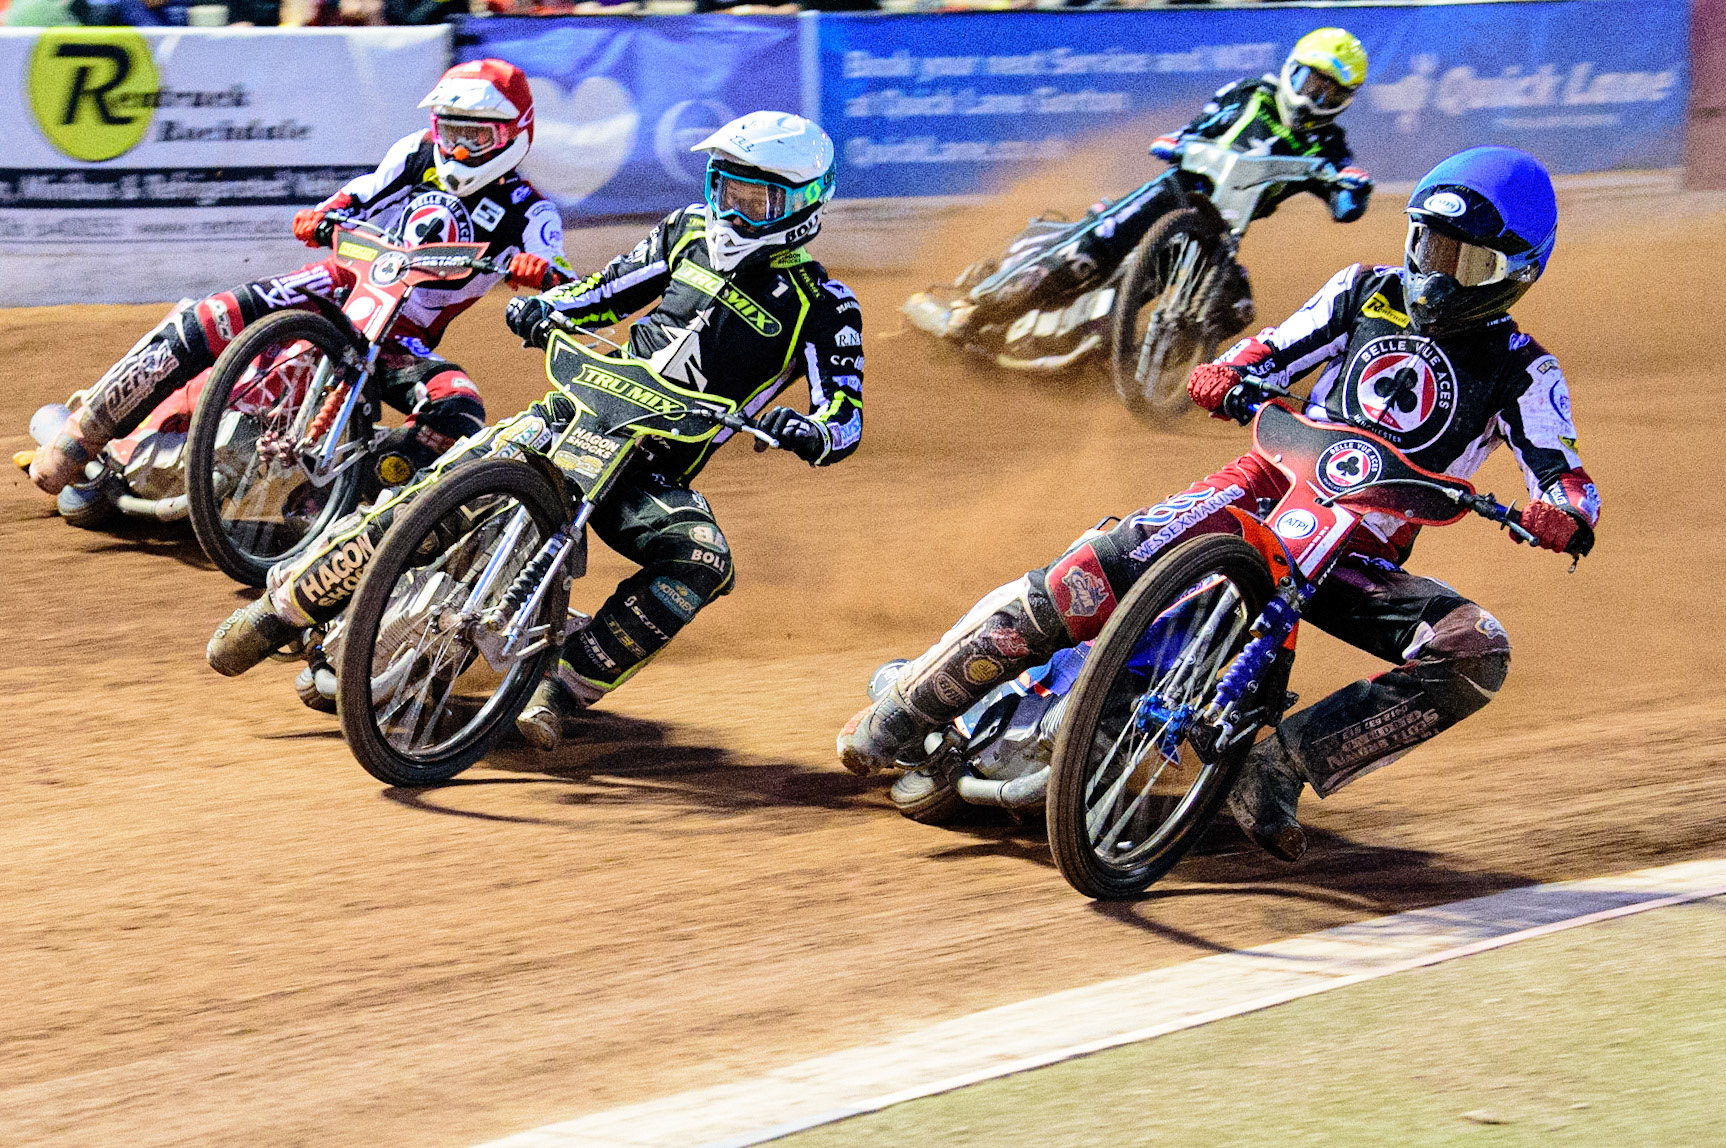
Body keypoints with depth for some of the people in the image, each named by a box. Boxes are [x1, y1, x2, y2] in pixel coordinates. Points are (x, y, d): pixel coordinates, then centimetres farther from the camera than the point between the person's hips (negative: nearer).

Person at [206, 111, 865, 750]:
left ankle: (563, 689, -30)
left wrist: (804, 432, -32)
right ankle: (281, 608, 1)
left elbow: (846, 422, -9)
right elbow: (608, 289, 22)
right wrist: (543, 307, 2)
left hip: (653, 476, -3)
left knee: (703, 562, -35)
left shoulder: (823, 306, -3)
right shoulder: (692, 233, 10)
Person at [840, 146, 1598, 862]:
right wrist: (1224, 376, -11)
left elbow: (1564, 477, -6)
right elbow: (1270, 353, 13)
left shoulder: (1521, 373, 4)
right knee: (1092, 574, -22)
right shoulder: (1365, 294, 12)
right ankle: (904, 712, -10)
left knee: (1476, 655, -28)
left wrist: (1567, 515, -31)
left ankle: (1279, 767, -27)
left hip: (1361, 558, 0)